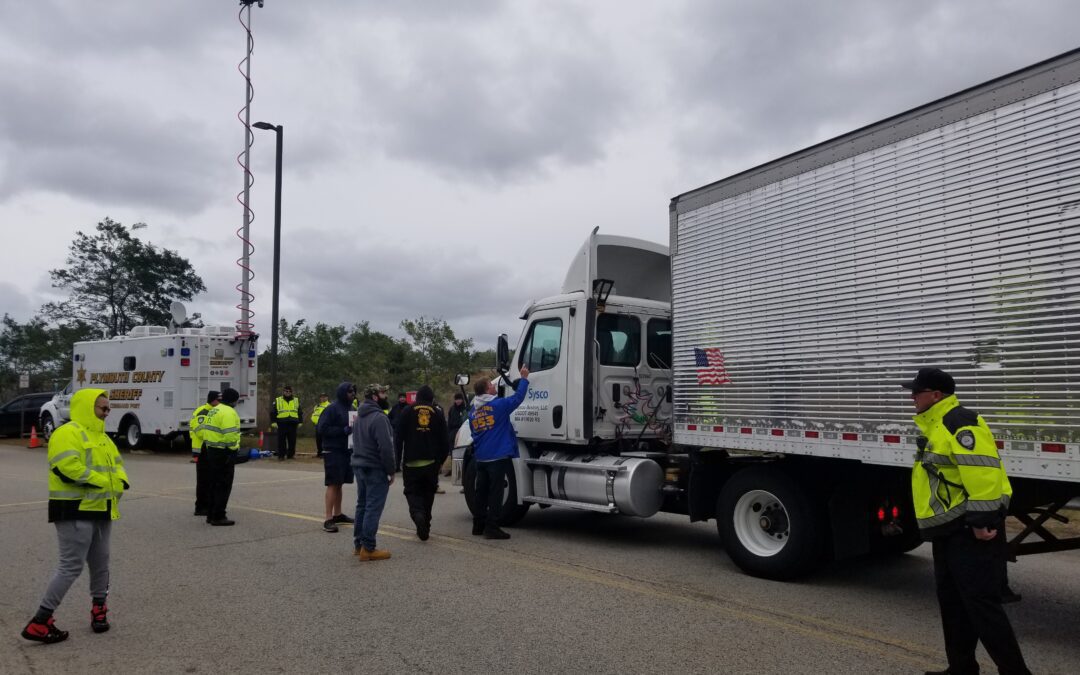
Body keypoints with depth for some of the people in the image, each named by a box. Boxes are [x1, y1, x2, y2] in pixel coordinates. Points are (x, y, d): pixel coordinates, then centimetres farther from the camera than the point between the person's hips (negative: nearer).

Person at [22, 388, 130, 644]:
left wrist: (119, 481, -6)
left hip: (100, 510, 9)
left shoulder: (101, 436, 18)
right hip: (75, 511, -9)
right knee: (71, 566, -9)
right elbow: (69, 468, -26)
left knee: (100, 563, 14)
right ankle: (40, 621, -1)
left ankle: (98, 608, 28)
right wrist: (105, 482, -16)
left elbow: (117, 464, 17)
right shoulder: (67, 433, -13)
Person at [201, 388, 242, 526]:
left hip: (211, 451, 10)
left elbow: (202, 430, 16)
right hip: (223, 453, -10)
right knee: (223, 486, -3)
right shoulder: (229, 412, -15)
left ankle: (211, 515, 24)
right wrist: (233, 447, -15)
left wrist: (208, 445, 18)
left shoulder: (213, 410, 15)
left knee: (215, 484, 17)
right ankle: (218, 517, -1)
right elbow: (230, 434, -25)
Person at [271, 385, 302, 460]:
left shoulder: (296, 401, 15)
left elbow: (300, 412, 19)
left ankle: (291, 455, 13)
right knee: (281, 440, -2)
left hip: (293, 424, 2)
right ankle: (281, 455, 3)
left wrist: (300, 422, 11)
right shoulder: (277, 401, 9)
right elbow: (272, 412, 8)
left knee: (292, 440, 4)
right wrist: (274, 421, 0)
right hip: (282, 424, -2)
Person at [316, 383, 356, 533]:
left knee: (339, 484, 15)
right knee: (332, 484, -7)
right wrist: (344, 430, -21)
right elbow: (322, 429, -16)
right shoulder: (332, 409, -10)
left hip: (346, 451, 7)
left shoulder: (351, 408, 12)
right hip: (333, 452, -7)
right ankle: (328, 519, -4)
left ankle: (337, 514, 24)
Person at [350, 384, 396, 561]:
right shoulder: (379, 418, -18)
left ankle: (358, 543, 22)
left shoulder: (359, 417, 14)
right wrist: (391, 471, -13)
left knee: (362, 505, 16)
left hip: (359, 466, 9)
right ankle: (368, 549, -5)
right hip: (375, 469, -9)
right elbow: (386, 448, -22)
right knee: (373, 508, -6)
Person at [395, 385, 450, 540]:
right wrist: (440, 460, 14)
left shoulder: (407, 412, 3)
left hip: (411, 462, -2)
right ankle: (425, 526, 14)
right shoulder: (437, 414, 7)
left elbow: (398, 438, 0)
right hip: (431, 463, 2)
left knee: (412, 492, 4)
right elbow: (444, 441, 5)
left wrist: (397, 461, 4)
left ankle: (417, 514, -24)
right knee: (428, 493, 13)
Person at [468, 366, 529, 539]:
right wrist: (524, 378, 7)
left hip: (480, 458, 7)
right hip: (498, 457, -7)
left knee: (482, 491, 13)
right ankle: (491, 527, -1)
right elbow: (518, 397, -5)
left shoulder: (472, 412, 9)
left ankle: (479, 525, 21)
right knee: (495, 492, -2)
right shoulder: (498, 405, -12)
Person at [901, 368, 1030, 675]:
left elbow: (982, 473, -25)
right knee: (952, 601, 15)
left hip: (971, 529, -11)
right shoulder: (935, 427, 16)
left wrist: (982, 521, -25)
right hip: (949, 530, 11)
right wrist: (937, 523, 26)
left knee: (980, 602, -8)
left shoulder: (959, 423, -17)